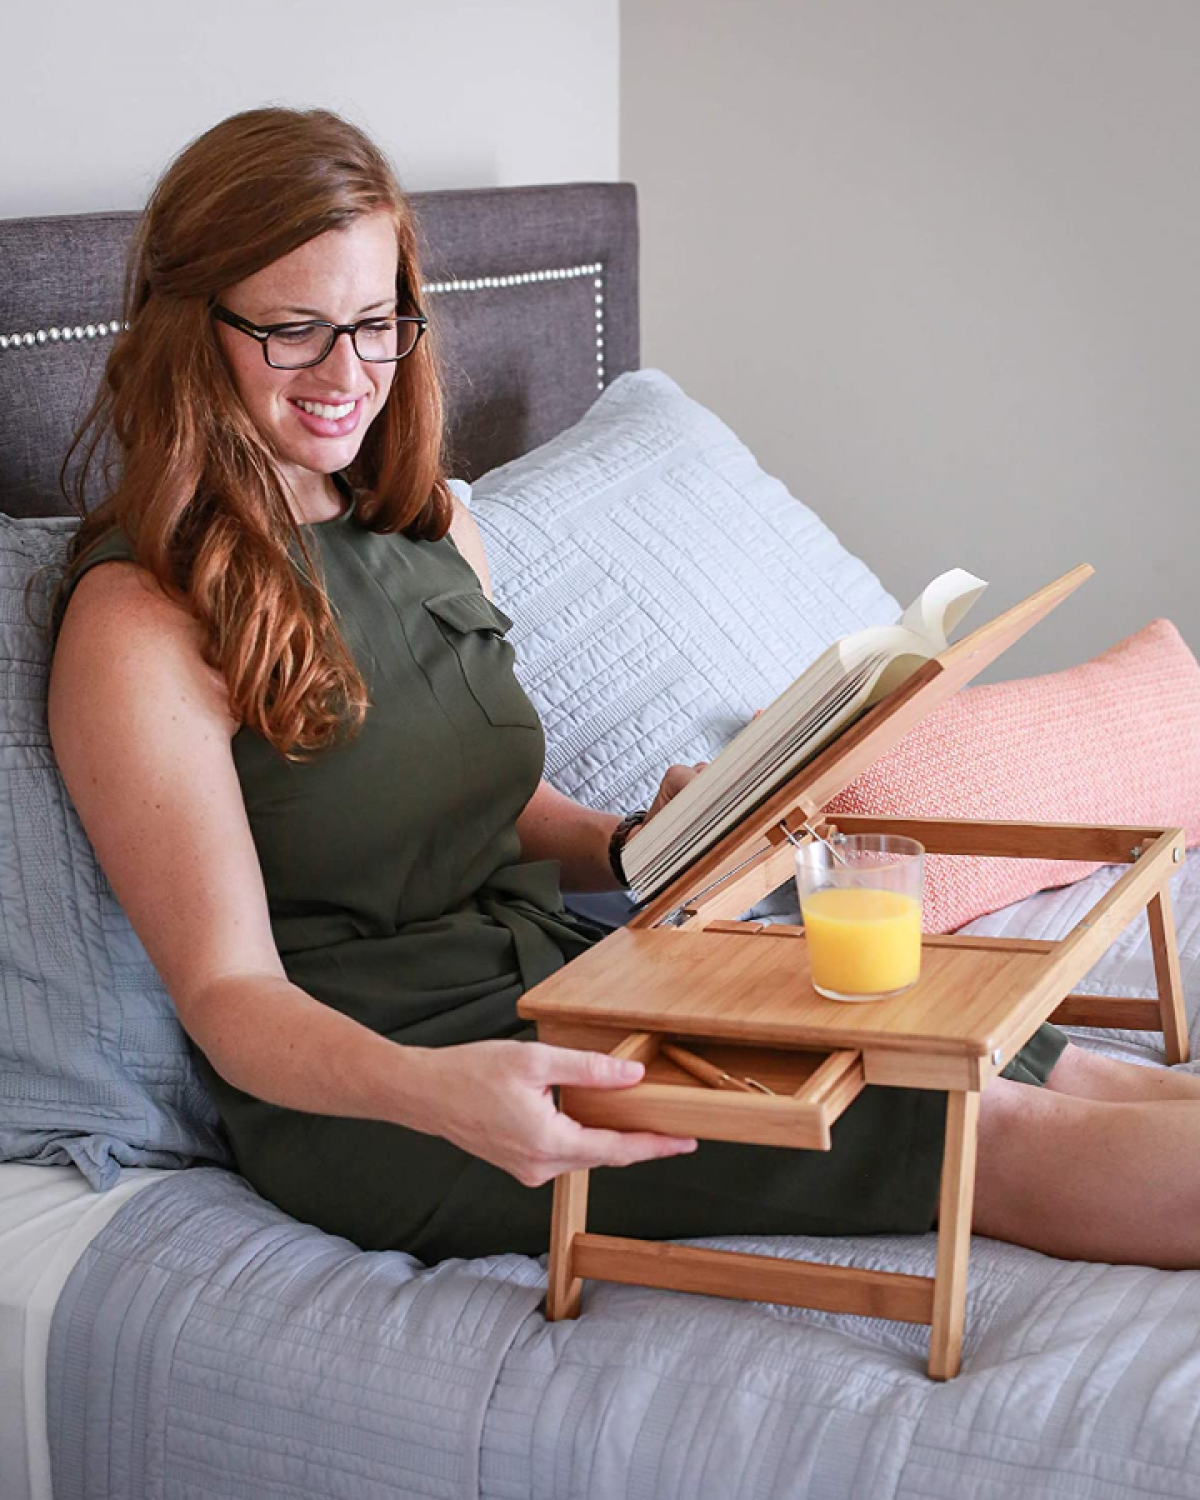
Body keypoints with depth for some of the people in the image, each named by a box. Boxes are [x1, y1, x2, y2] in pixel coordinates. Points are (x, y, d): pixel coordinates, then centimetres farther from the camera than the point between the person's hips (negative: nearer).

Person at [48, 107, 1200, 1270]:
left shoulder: (429, 530, 12)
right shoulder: (139, 622, -13)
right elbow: (230, 993, -17)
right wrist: (434, 1090, -36)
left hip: (552, 979, 8)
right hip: (353, 1085, -7)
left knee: (1033, 1071, -8)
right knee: (989, 1140, -18)